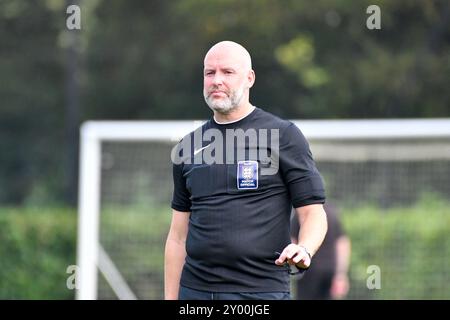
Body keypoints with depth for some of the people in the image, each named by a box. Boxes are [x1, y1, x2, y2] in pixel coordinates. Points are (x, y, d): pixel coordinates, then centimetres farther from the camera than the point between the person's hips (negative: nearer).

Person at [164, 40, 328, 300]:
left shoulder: (284, 135, 1)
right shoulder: (189, 146, 14)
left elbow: (313, 212, -2)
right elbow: (178, 235, 16)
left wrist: (304, 250, -23)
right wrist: (170, 298, 10)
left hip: (262, 291, -4)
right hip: (195, 291, 4)